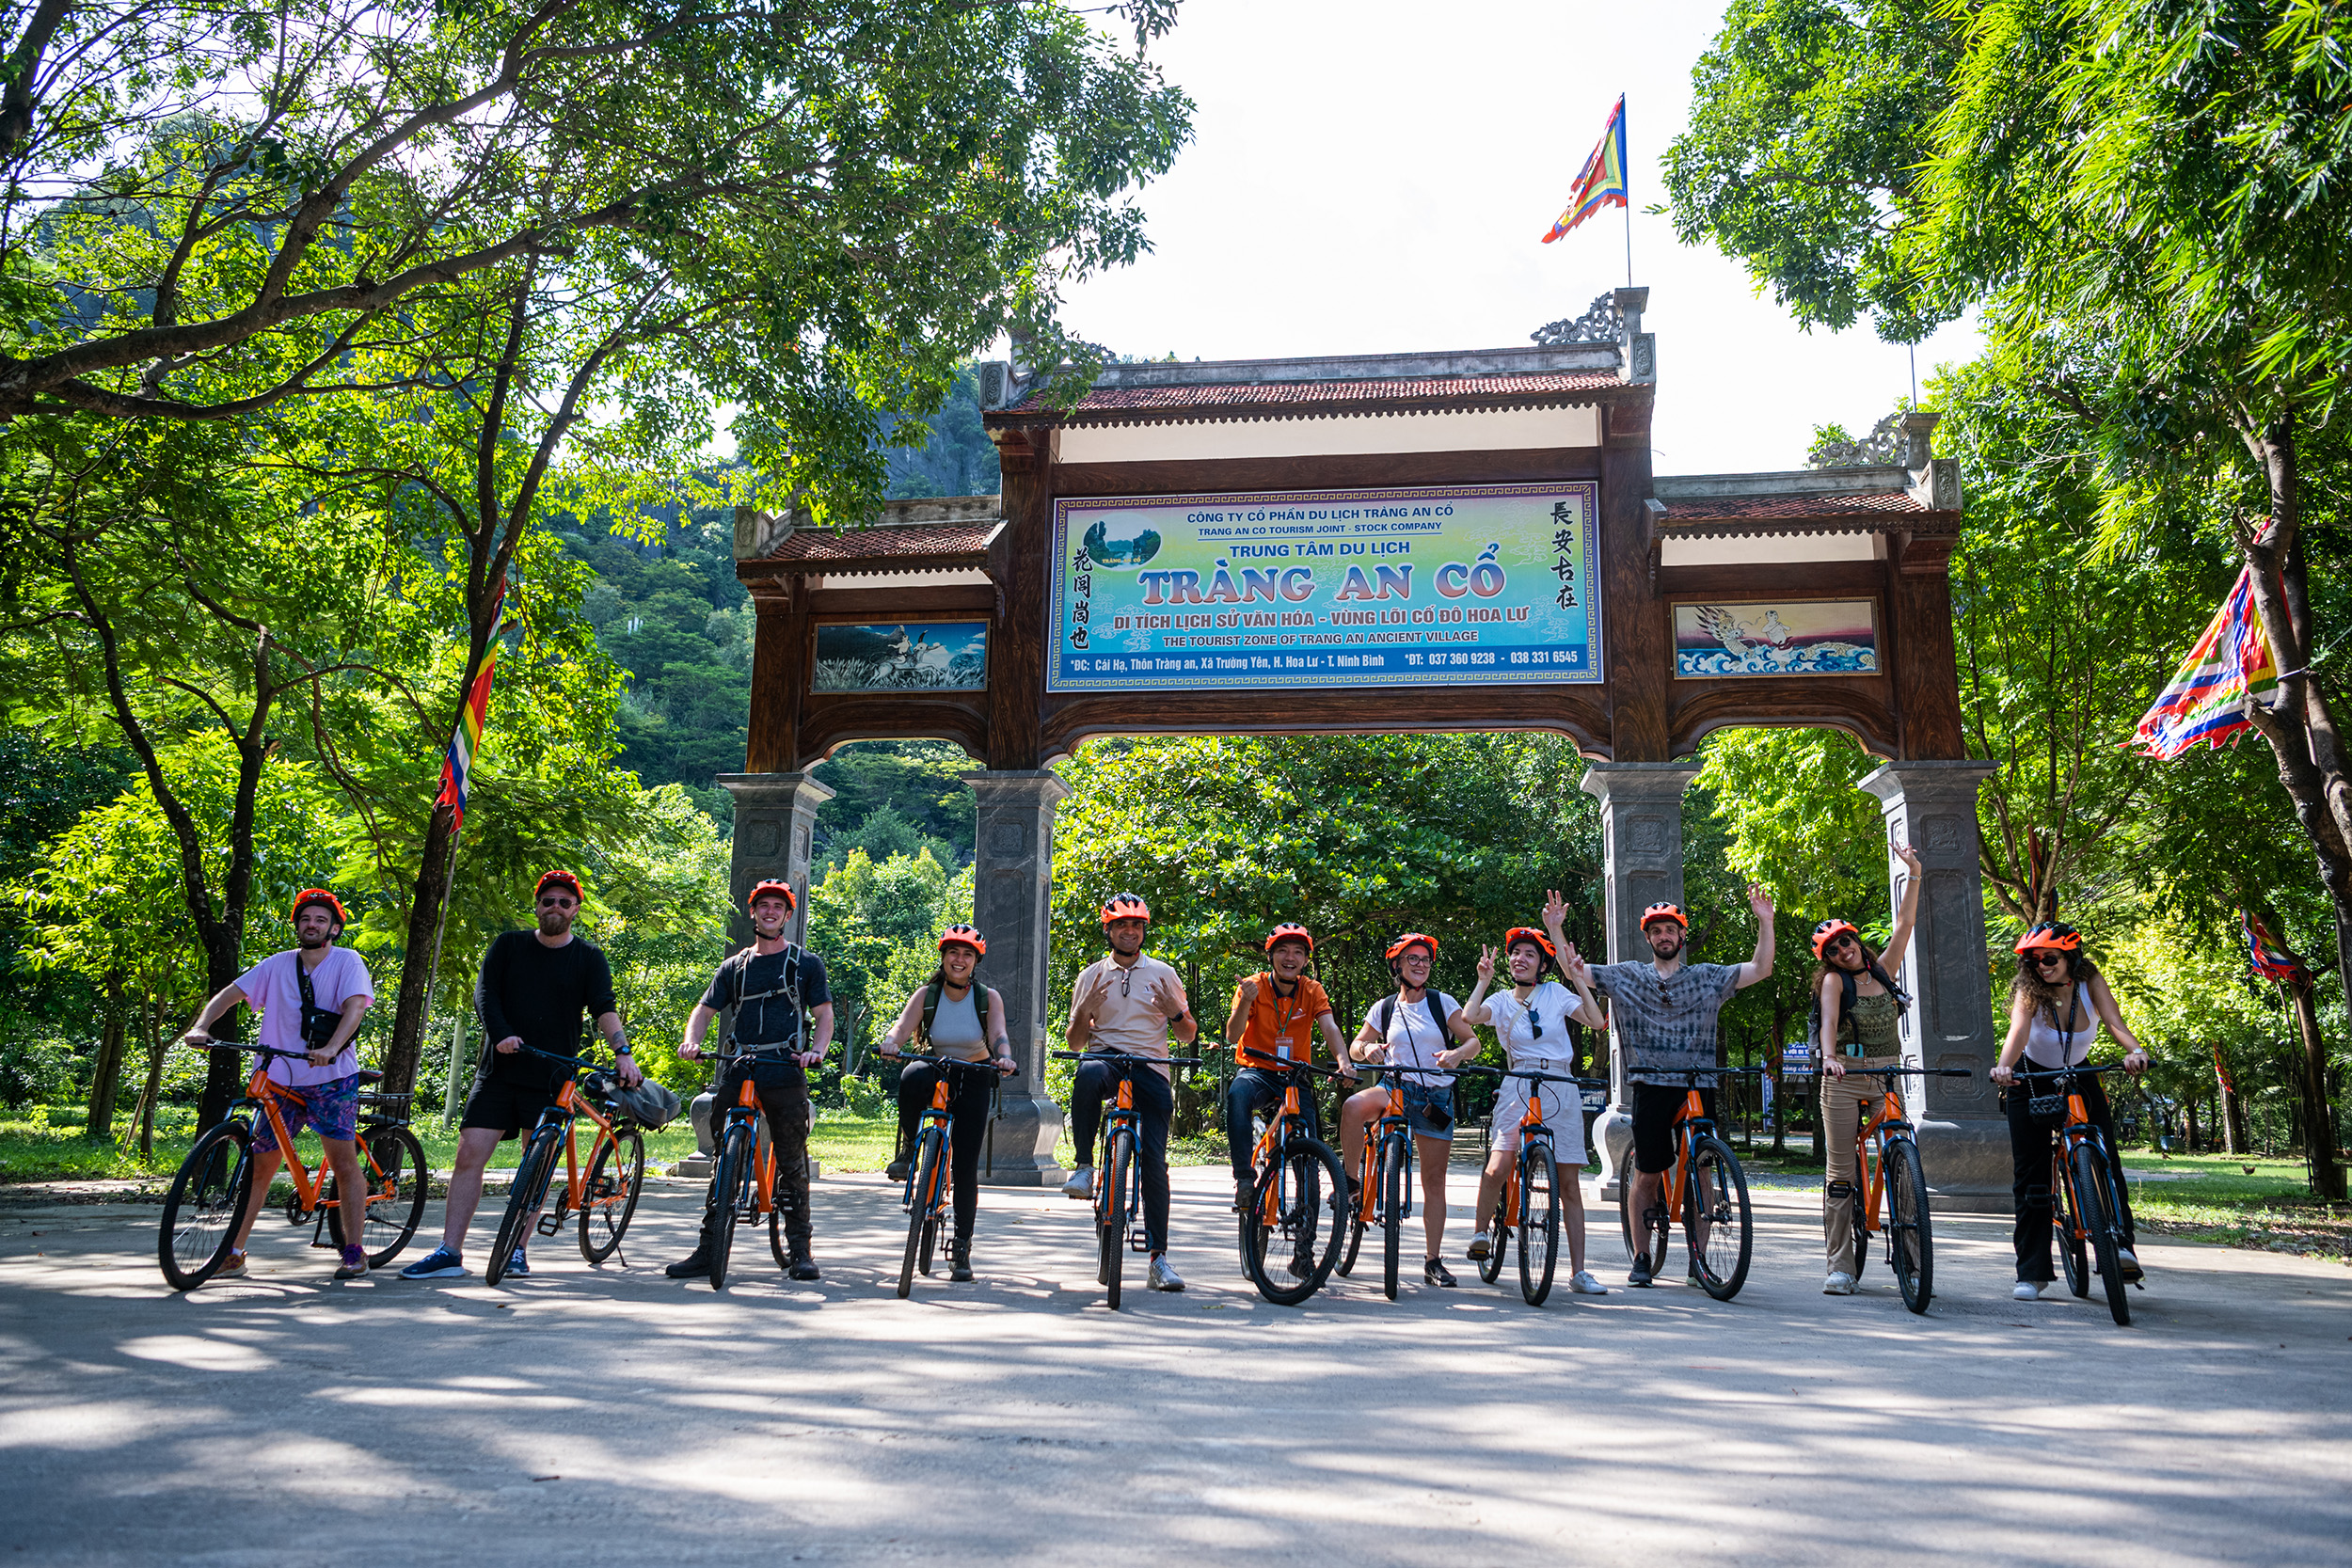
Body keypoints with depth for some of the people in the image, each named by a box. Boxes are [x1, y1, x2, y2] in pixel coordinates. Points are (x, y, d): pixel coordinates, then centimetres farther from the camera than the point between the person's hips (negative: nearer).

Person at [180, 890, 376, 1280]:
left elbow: (356, 1005, -17)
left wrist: (330, 1048, -33)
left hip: (331, 1077, -3)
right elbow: (229, 994, 3)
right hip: (279, 1080, 3)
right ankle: (233, 1254, 12)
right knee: (260, 1165, 4)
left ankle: (354, 1251, 4)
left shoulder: (347, 962, -3)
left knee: (344, 1163, -5)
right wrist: (200, 1026, -16)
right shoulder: (277, 965, 8)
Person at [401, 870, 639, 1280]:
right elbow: (484, 992, 0)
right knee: (469, 1155, -5)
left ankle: (517, 1251, 12)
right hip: (500, 1070, 1)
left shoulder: (589, 958, 5)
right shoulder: (508, 945, 8)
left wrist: (622, 1052, -22)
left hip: (552, 1077, -1)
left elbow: (604, 1009, -6)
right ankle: (448, 1253, 0)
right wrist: (500, 1033, -18)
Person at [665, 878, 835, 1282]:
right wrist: (692, 1040, -7)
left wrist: (817, 1050, -15)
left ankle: (799, 1250, 4)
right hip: (737, 1070, 3)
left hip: (785, 1072, -3)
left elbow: (824, 1015, 5)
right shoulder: (735, 966, 18)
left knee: (792, 1164, -2)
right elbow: (705, 1009, 14)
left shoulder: (806, 964, 10)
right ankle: (708, 1249, 8)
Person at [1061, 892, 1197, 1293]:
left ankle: (1159, 1255, -2)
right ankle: (1084, 1166, -24)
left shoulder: (1162, 974, 12)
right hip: (1106, 1057, 0)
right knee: (1088, 1074, -38)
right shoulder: (1091, 975, 13)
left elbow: (1188, 1036, 14)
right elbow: (1075, 1042, 11)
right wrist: (1084, 1008, -8)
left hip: (1150, 1069, 1)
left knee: (1154, 1161, -10)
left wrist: (1177, 1010, -7)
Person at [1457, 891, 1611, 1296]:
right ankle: (1482, 1232, 6)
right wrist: (1483, 980, -7)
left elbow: (1596, 1021, -3)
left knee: (1569, 1183, 0)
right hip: (1518, 1088, -1)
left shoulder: (1556, 993, 10)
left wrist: (1580, 980, -7)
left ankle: (1578, 1271, 5)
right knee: (1497, 1168, -20)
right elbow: (1468, 1017, -11)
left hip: (1561, 1090, 1)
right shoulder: (1501, 1003, 9)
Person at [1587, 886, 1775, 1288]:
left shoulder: (1706, 977, 10)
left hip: (1698, 1086, 1)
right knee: (1648, 1174, 1)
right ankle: (1642, 1258, 11)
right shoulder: (1628, 976, 9)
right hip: (1652, 1086, -1)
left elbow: (1761, 969, 5)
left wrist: (1765, 923, -7)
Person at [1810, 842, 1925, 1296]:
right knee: (1841, 1173, -4)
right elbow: (1828, 1021, -17)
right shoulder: (1834, 980, 0)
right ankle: (1840, 1267, -1)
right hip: (1843, 1080, -4)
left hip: (1887, 1079, 4)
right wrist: (1829, 1055, -36)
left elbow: (1905, 924, 6)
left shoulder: (1882, 970, 12)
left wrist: (1914, 874, -2)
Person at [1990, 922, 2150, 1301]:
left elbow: (2114, 1023, -29)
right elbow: (2018, 1032, -38)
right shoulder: (2028, 990, -21)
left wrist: (2136, 1050, -51)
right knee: (2030, 1175, -4)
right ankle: (2032, 1273, 2)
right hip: (2031, 1082, -2)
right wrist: (2003, 1066, -58)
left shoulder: (2090, 982, -15)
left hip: (2078, 1079, 2)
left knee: (2105, 1155, -23)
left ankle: (2121, 1244, -21)